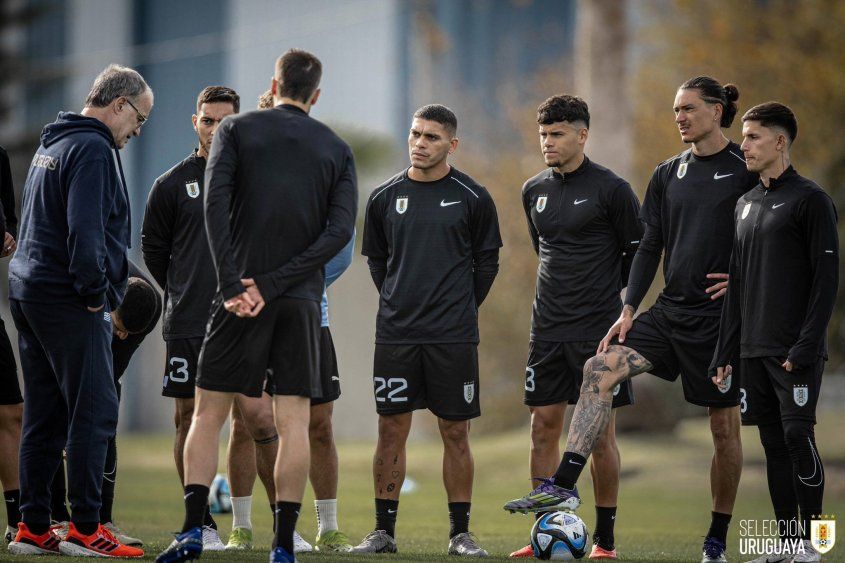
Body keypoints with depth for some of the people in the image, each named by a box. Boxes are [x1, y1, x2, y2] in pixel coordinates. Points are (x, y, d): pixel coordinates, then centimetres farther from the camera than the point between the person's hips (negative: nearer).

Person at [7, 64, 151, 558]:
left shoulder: (53, 144, 20)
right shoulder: (93, 149, -12)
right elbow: (85, 230, -22)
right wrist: (96, 292, -14)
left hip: (30, 293, 10)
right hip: (69, 301, -10)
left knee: (45, 418, 11)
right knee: (95, 412, -8)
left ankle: (33, 528, 12)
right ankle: (85, 529, -10)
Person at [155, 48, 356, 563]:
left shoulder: (237, 130, 4)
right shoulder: (337, 149, 9)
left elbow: (216, 205, -10)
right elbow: (341, 230, -4)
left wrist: (234, 285, -13)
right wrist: (274, 284, -9)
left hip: (241, 294, -1)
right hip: (302, 299, 1)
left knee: (209, 411, 7)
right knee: (294, 421, 2)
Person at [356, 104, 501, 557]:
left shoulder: (472, 197, 0)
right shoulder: (385, 197, 5)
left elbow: (486, 260, 10)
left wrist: (461, 308, 9)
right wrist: (399, 303, 13)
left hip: (454, 335, -2)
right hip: (395, 333, 2)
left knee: (455, 433, 2)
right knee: (392, 430, 2)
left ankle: (460, 532, 9)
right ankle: (384, 530, 8)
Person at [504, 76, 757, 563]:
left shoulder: (747, 171, -5)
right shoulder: (668, 175, 11)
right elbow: (650, 247, 13)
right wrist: (629, 311, 6)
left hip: (721, 319, -5)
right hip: (671, 313, 5)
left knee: (725, 427, 1)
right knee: (600, 368, -14)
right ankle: (564, 486, -19)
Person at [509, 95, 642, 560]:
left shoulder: (611, 189, -7)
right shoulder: (534, 191, 10)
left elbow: (640, 252, 0)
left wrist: (606, 292, 4)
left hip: (599, 330, -5)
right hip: (548, 329, 5)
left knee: (600, 433, -2)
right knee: (543, 427, 3)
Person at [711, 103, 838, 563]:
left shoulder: (810, 200, -5)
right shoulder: (746, 205, 17)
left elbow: (827, 278, -10)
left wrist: (806, 347, -17)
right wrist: (725, 352, 14)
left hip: (796, 352, -7)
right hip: (754, 351, 7)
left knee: (798, 438, -10)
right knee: (774, 445, 7)